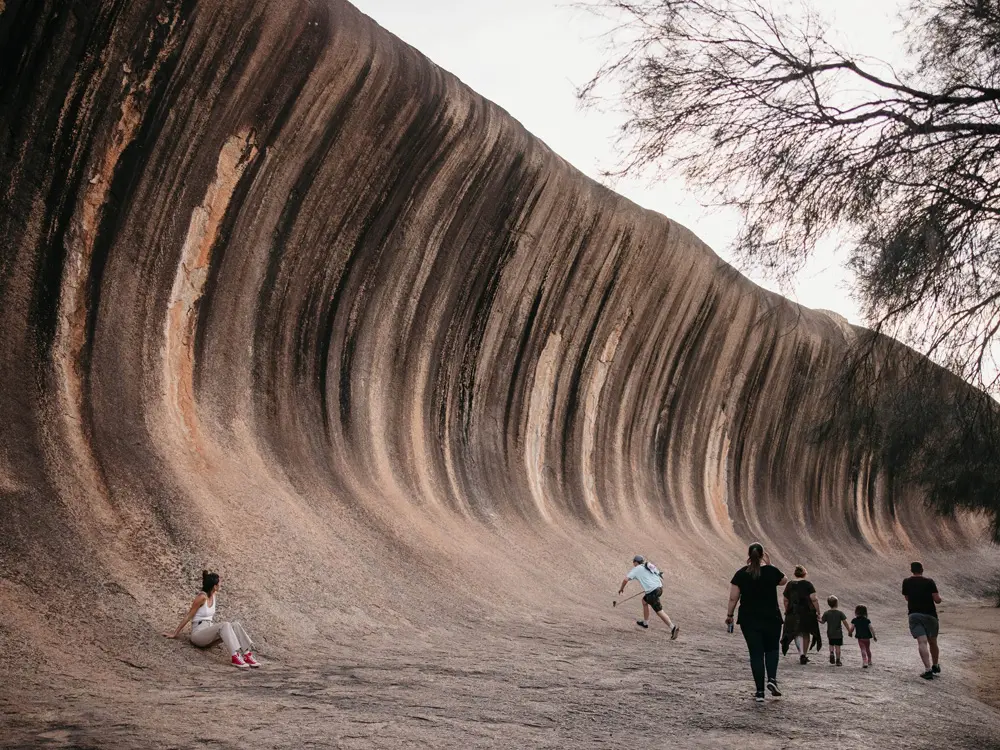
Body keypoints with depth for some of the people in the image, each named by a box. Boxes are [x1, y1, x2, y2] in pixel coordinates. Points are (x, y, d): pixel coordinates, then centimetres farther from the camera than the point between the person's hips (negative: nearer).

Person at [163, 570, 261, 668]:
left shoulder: (214, 595, 8)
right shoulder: (202, 597, -15)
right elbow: (188, 616, -11)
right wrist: (175, 633, -7)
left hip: (209, 631, 7)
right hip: (198, 633, -7)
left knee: (236, 625, -17)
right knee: (225, 625, -32)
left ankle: (247, 654, -29)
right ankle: (235, 657, -44)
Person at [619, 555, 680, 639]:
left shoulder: (636, 569, 6)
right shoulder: (651, 566, 23)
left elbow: (626, 579, -1)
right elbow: (661, 580, 20)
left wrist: (621, 588, 15)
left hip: (652, 591, -8)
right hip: (659, 588, 8)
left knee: (659, 611, -6)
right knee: (644, 600, 27)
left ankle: (673, 627, -15)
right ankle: (645, 623, 37)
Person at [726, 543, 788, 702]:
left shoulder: (741, 574, -5)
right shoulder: (771, 571, -7)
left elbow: (733, 598, -4)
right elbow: (784, 580, 16)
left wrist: (729, 615, 8)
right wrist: (770, 565, 12)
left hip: (749, 620, 0)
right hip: (771, 619, 0)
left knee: (756, 653, 6)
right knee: (772, 649, 20)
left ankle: (760, 691, 5)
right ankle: (772, 679, -1)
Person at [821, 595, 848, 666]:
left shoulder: (826, 613, -6)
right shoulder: (840, 613, -10)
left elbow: (823, 621, 0)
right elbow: (845, 622, -9)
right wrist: (849, 630, 1)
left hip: (830, 633, 2)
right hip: (838, 633, -2)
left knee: (831, 645, 20)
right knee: (837, 646, 6)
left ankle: (831, 652, -7)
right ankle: (838, 660, 7)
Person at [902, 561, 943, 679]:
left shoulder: (907, 583, 4)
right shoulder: (929, 582, -4)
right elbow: (937, 600, -7)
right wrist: (939, 597, 14)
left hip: (914, 615, 0)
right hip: (930, 615, 0)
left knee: (922, 642, -10)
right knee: (932, 642, 18)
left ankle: (928, 670, -24)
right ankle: (935, 666, 36)